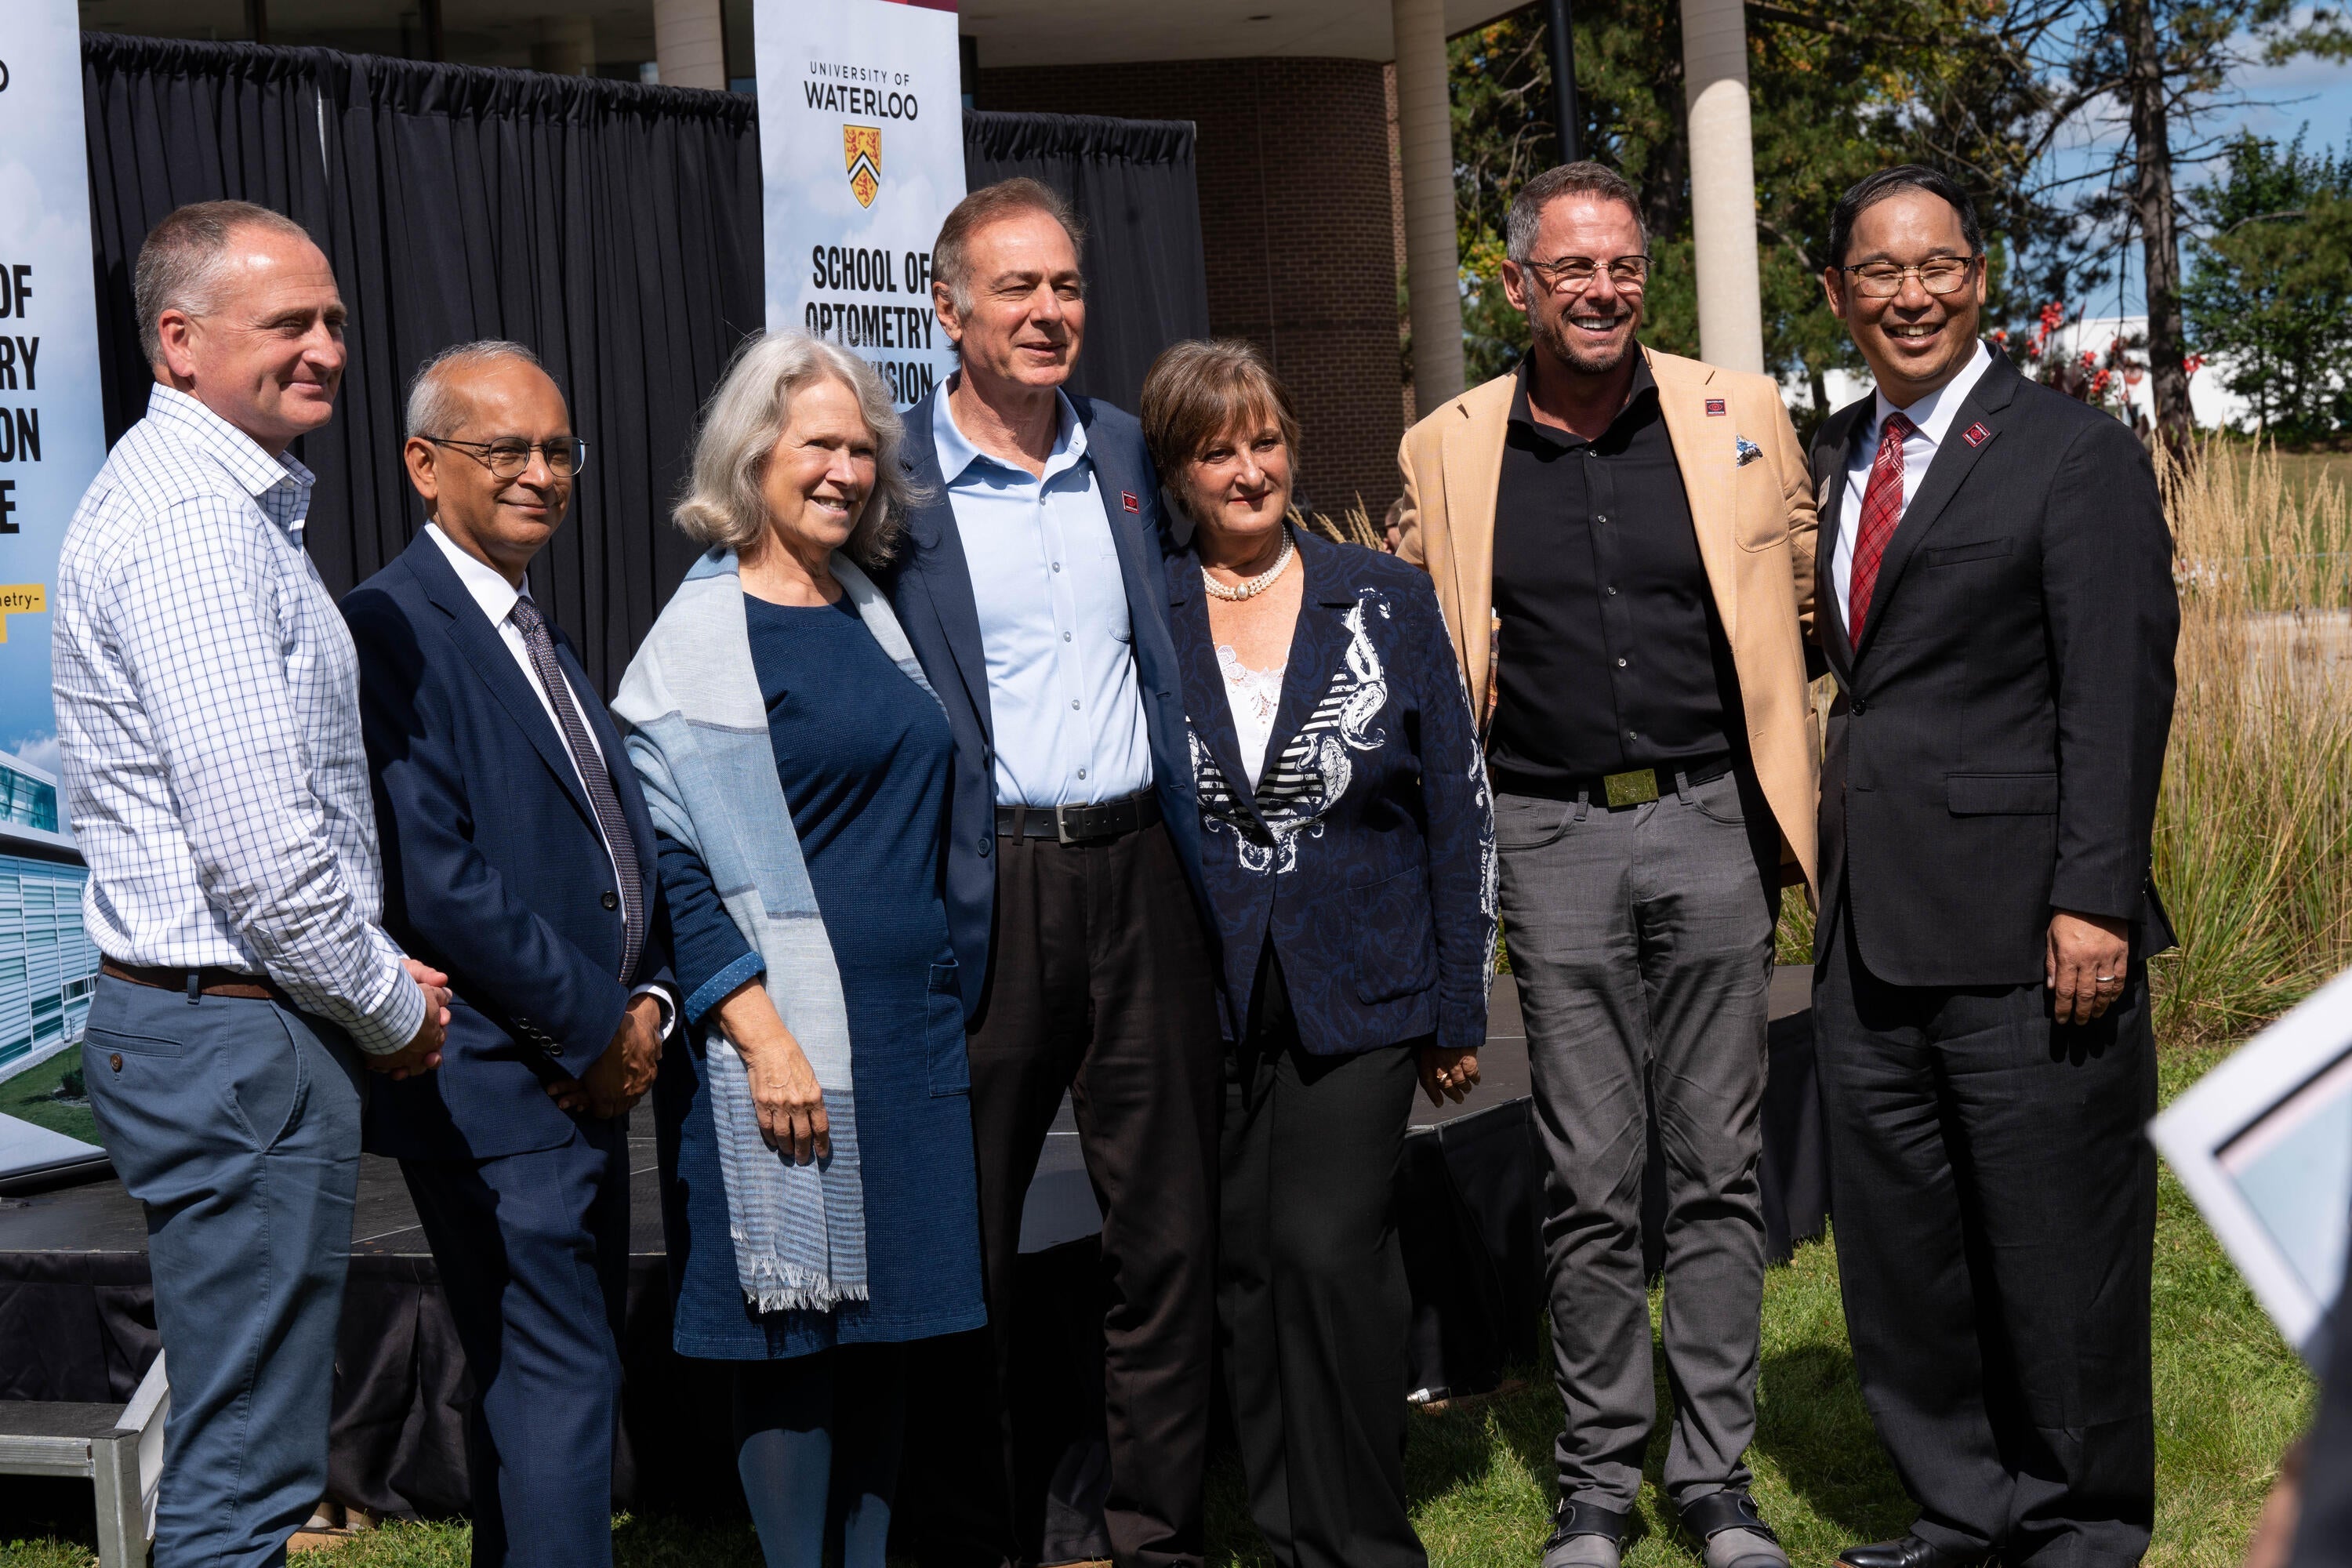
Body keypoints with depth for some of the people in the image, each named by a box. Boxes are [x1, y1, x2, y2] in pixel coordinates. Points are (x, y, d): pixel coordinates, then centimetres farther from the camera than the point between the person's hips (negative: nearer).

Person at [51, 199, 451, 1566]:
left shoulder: (236, 502, 18)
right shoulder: (191, 523, -17)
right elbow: (261, 839, -23)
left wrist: (378, 981, 14)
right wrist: (392, 1002, -8)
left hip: (224, 1025, 11)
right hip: (237, 1037, -11)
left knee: (241, 1449, 16)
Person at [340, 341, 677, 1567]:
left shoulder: (539, 636, 16)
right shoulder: (390, 629, -13)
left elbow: (619, 842, 18)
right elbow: (435, 880, -20)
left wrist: (647, 1001, 1)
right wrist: (596, 1026, -14)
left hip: (590, 1077, 9)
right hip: (497, 1089, -9)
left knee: (532, 1381, 16)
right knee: (561, 1385, -8)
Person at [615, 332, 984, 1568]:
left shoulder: (874, 609, 13)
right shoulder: (702, 634, -8)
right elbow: (670, 860, -13)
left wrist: (939, 986, 16)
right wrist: (760, 1032, -19)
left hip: (911, 1022, 7)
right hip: (783, 1032, -7)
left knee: (888, 1311, 11)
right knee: (795, 1328, -1)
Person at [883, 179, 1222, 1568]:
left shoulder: (1134, 454, 11)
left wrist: (1205, 862, 14)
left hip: (1142, 872, 4)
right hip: (986, 892, -4)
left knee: (1172, 1229, 8)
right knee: (969, 1240, 6)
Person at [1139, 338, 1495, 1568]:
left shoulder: (1386, 601, 4)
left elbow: (1458, 805, 6)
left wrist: (1460, 1006, 3)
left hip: (1357, 996, -1)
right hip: (1200, 1002, 2)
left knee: (1326, 1249, -11)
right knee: (1242, 1270, 4)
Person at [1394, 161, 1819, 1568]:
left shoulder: (1741, 415, 3)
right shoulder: (1447, 453, 3)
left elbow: (1801, 601, 13)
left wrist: (1786, 796, 11)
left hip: (1712, 824, 0)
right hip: (1555, 838, 0)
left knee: (1719, 1168, 5)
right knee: (1588, 1177, 4)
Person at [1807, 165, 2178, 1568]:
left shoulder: (2077, 455, -6)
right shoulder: (1838, 452, 14)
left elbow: (2119, 697, -12)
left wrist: (2094, 901, -18)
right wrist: (1829, 862, 10)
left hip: (2022, 926, -7)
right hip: (1870, 926, 7)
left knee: (2058, 1234, 4)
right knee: (1898, 1238, 13)